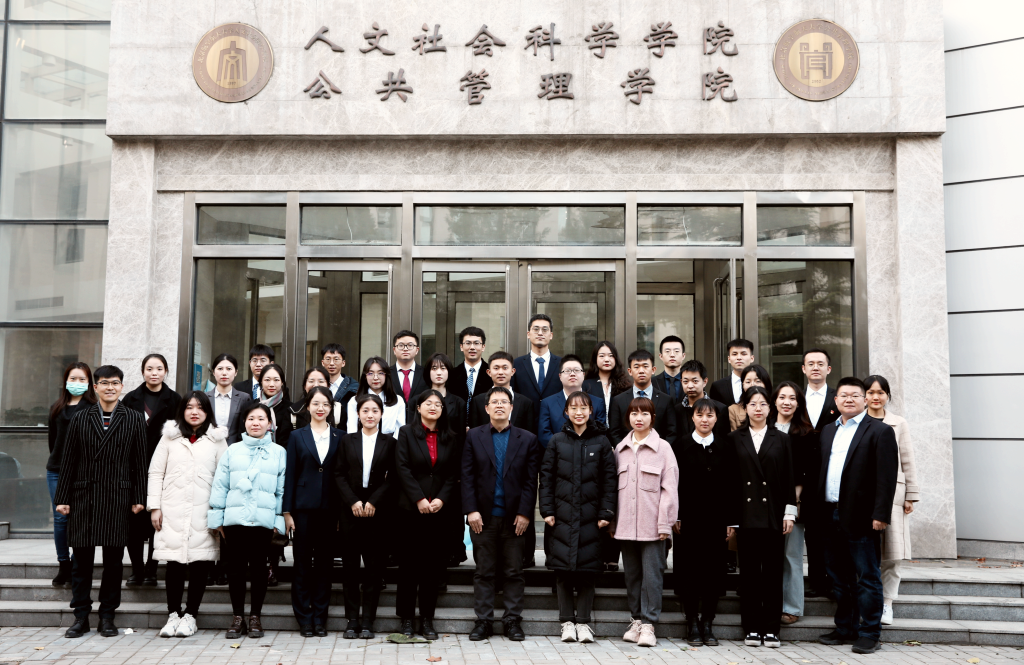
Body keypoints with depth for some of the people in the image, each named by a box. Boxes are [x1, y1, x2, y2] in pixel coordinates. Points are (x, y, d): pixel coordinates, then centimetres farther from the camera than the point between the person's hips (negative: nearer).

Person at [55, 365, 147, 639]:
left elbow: (140, 462, 4)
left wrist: (139, 499, 0)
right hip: (83, 497, 1)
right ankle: (81, 616, 15)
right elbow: (68, 461, 7)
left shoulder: (134, 419, 5)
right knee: (81, 559, 5)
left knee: (113, 559, 4)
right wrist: (62, 498, 3)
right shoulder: (80, 418, 8)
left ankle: (107, 616, 14)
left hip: (118, 498, -1)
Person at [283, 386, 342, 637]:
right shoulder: (297, 436, 6)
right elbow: (290, 474, 3)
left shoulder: (339, 437, 8)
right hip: (304, 506, -1)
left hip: (330, 508, 1)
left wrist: (343, 511, -1)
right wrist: (287, 512, -3)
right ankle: (304, 617, 11)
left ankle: (320, 617, 13)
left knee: (324, 563, 5)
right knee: (303, 562, 3)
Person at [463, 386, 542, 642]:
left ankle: (513, 621, 14)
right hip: (484, 516, 0)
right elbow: (467, 476, 1)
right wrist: (471, 510, -7)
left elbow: (531, 480, 1)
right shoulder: (474, 436, 7)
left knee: (514, 572, 5)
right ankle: (483, 621, 14)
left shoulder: (527, 440, 6)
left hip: (514, 518, 0)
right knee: (483, 572, 6)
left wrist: (525, 513, -7)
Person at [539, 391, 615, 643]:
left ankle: (583, 621, 10)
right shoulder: (557, 441, 6)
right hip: (562, 514, 1)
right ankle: (567, 621, 12)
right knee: (563, 569, 2)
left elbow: (609, 479, 3)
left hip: (590, 515, 0)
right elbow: (546, 477, 6)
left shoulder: (601, 442, 5)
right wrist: (547, 510, -1)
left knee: (587, 569, 0)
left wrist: (606, 513, -3)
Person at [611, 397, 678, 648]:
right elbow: (613, 485, 13)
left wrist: (665, 523, -9)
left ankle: (649, 624, 2)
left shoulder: (663, 448, -2)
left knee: (652, 574, -3)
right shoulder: (620, 448, 11)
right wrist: (613, 520, 9)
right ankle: (636, 620, 20)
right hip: (626, 524, 4)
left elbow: (669, 488, -4)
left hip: (651, 524, -4)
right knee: (632, 574, 10)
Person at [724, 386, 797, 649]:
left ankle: (771, 629, 9)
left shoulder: (781, 439, 9)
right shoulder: (735, 439, 6)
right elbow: (729, 479, 3)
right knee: (749, 572, 3)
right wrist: (729, 518, -2)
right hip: (745, 514, 0)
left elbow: (788, 479, 7)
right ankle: (752, 628, 11)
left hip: (773, 515, 0)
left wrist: (789, 511, -2)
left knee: (772, 572, 3)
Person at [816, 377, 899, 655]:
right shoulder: (828, 431, 16)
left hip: (860, 517, -6)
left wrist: (880, 514, -17)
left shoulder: (880, 431, -4)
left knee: (867, 578, 1)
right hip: (831, 517, 6)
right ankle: (845, 629, 26)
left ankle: (869, 633, 10)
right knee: (839, 577, 15)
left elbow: (887, 476, -11)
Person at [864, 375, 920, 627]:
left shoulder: (899, 423, 9)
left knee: (892, 554, -2)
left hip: (892, 490, 1)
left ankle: (887, 602, 10)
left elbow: (907, 461, 10)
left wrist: (911, 495, 6)